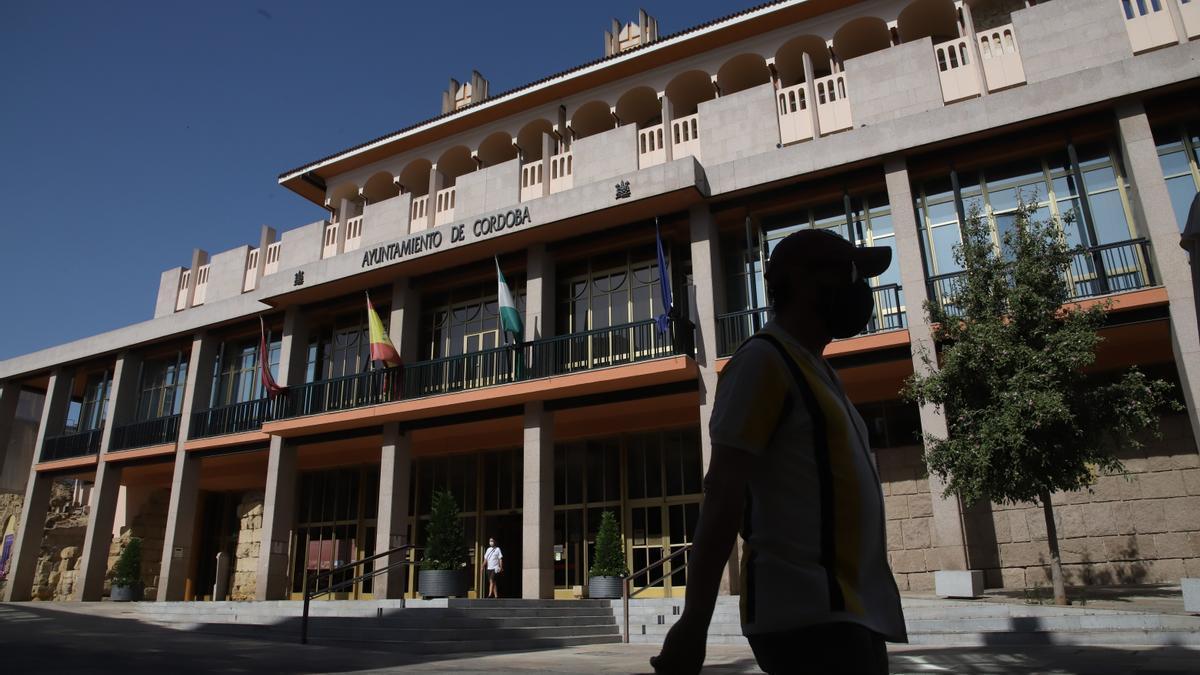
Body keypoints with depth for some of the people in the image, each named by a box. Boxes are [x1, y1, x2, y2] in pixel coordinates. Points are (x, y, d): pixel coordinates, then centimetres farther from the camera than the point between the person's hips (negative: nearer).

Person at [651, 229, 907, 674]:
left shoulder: (814, 368, 19)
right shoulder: (764, 360, -9)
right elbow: (723, 493, -17)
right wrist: (694, 622, -21)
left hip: (849, 612, 9)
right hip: (809, 614, -9)